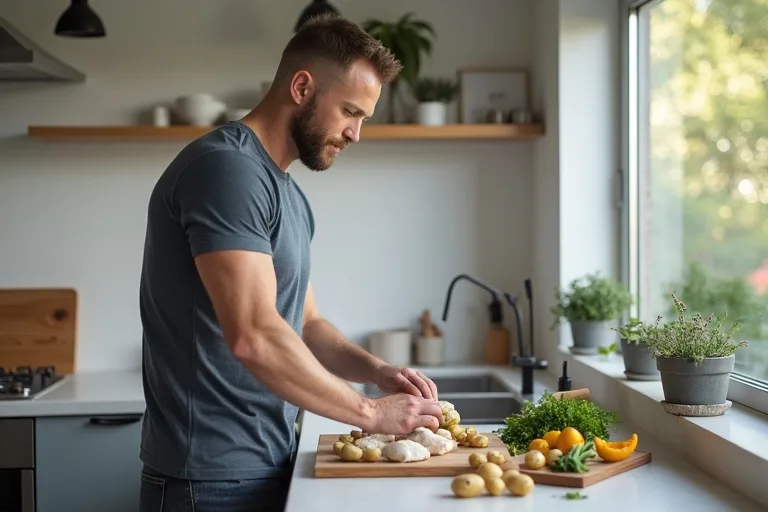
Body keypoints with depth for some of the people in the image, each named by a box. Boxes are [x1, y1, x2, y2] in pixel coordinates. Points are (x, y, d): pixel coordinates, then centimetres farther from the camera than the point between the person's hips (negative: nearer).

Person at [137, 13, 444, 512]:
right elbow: (254, 336, -26)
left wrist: (377, 371, 0)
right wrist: (370, 412, -17)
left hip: (268, 466, 9)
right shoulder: (226, 168, -17)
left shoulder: (287, 193, 14)